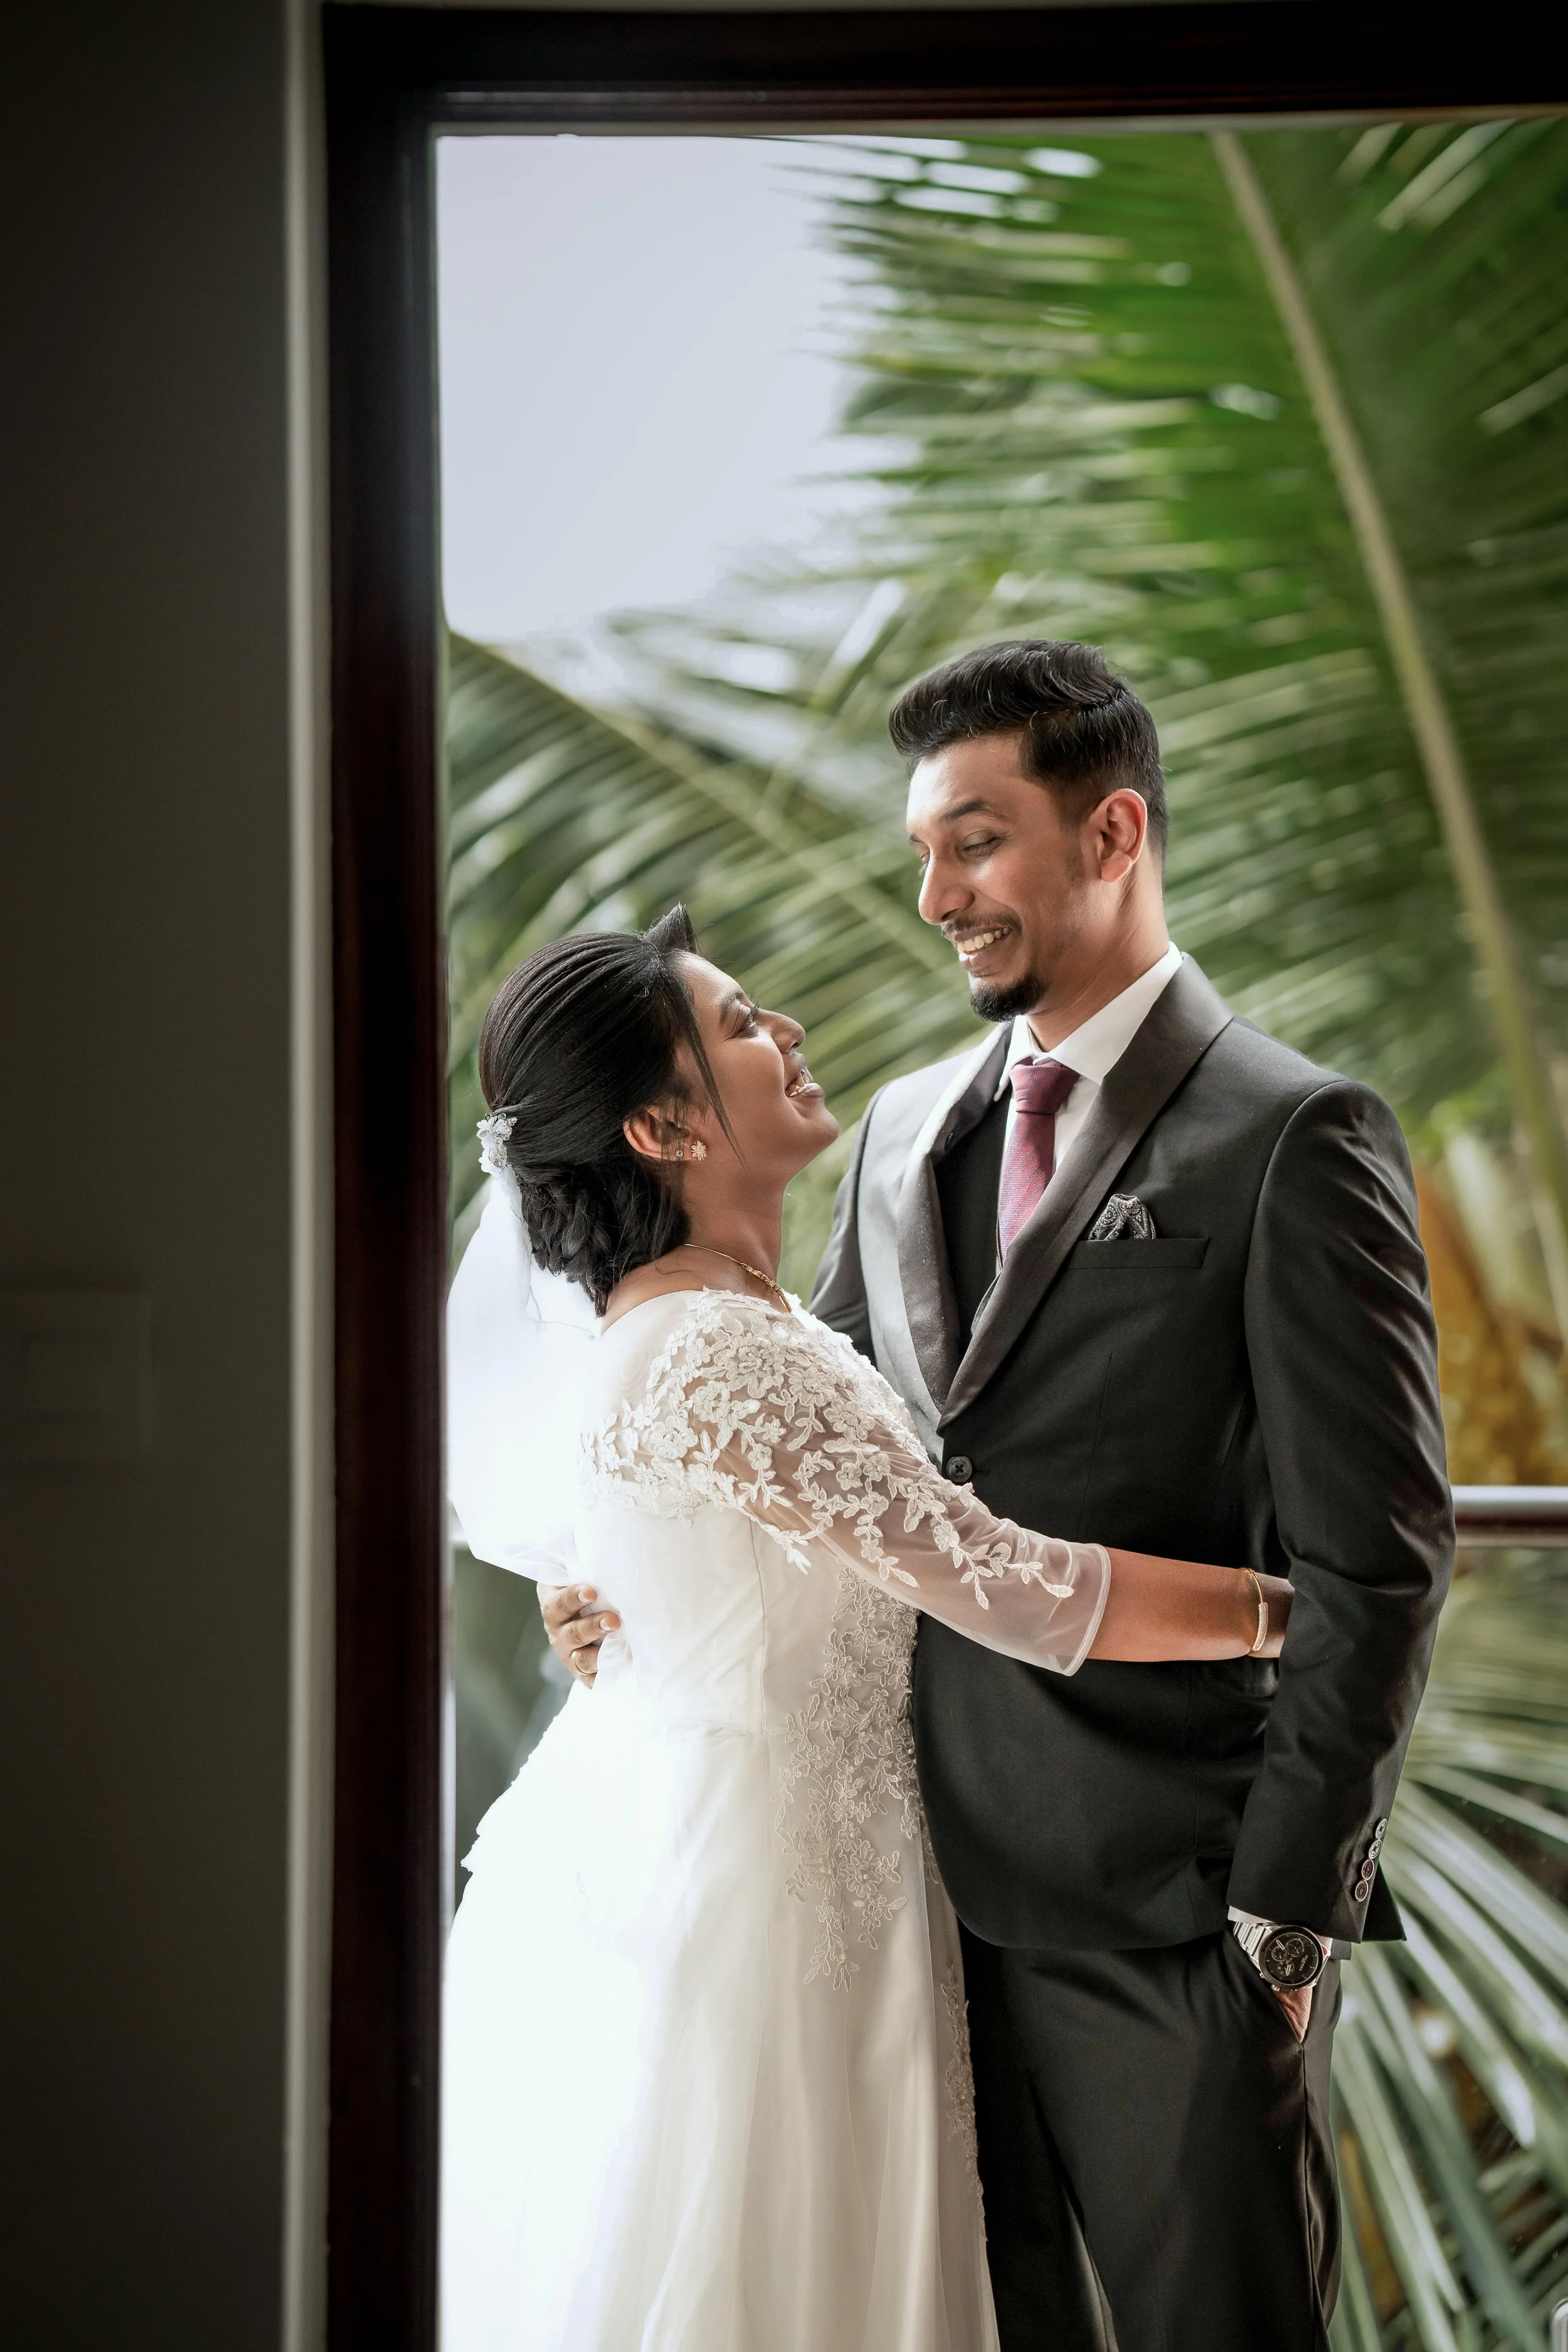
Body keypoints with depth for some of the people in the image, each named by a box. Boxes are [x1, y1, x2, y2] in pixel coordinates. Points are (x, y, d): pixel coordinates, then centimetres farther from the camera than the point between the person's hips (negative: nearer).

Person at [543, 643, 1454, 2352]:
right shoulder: (906, 1132, 12)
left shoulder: (1295, 1138, -9)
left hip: (1172, 1913, -6)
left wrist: (1287, 1909, -12)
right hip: (938, 1878, 6)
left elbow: (1375, 1567, -11)